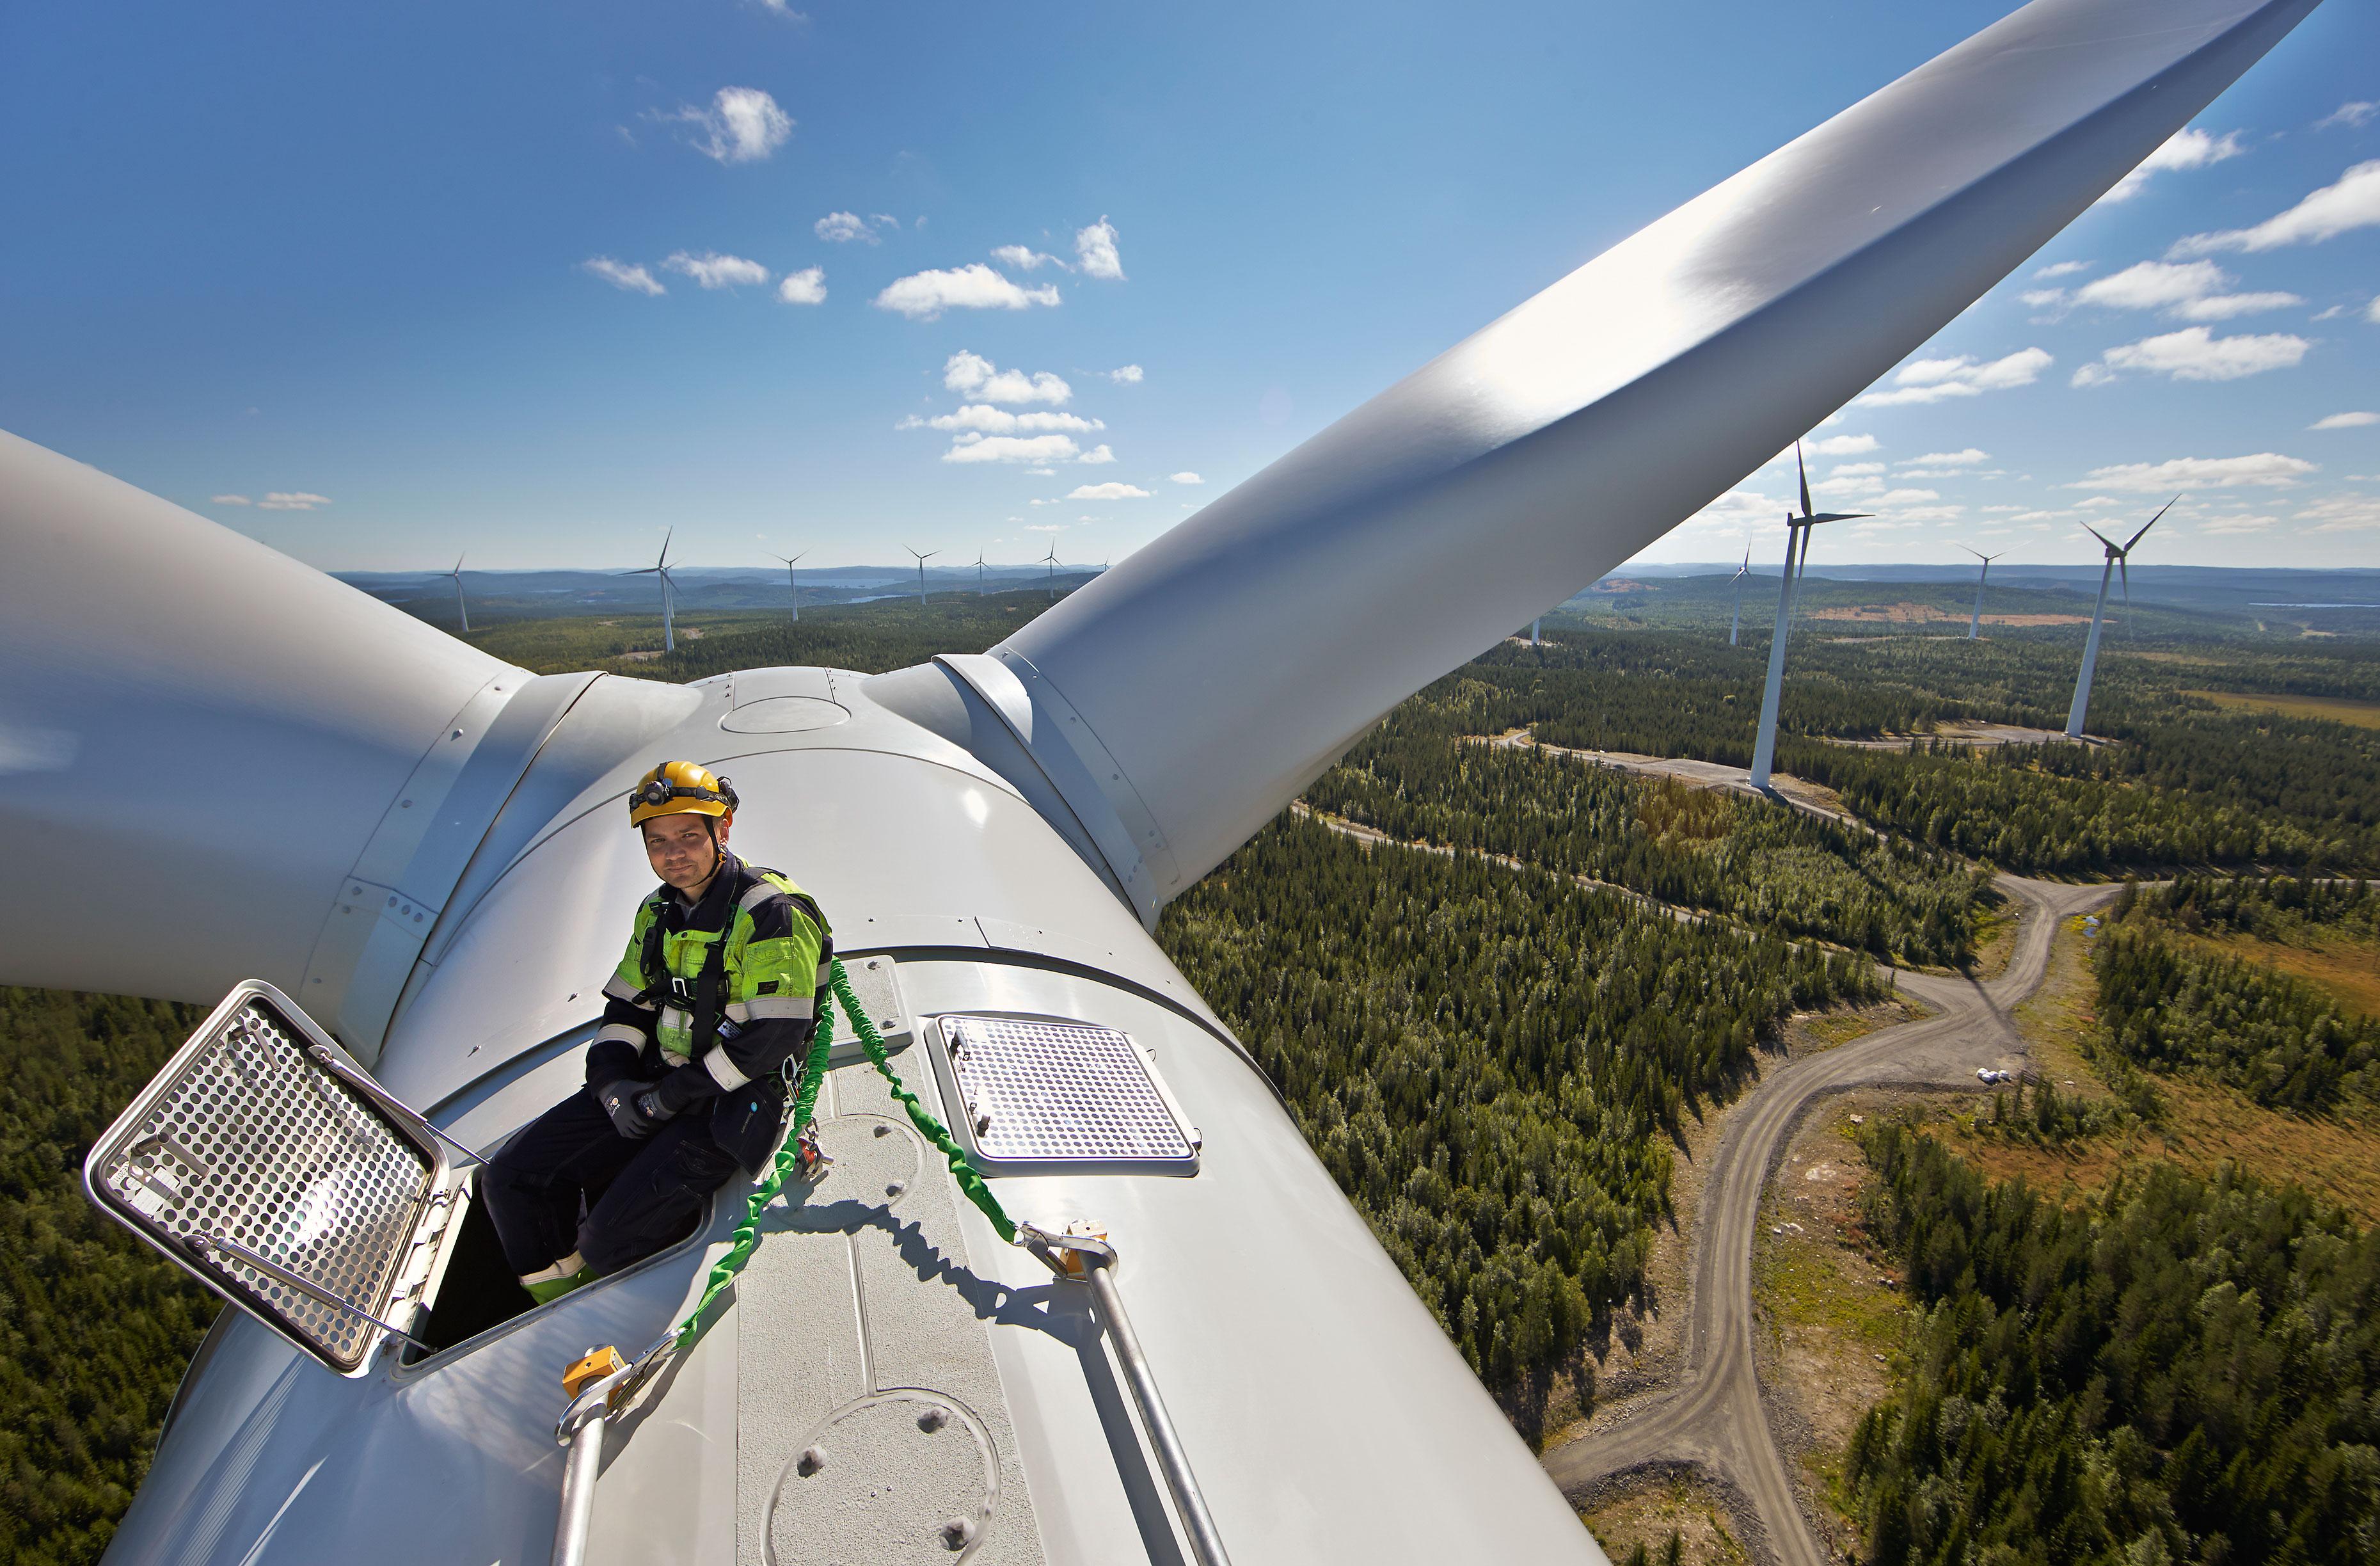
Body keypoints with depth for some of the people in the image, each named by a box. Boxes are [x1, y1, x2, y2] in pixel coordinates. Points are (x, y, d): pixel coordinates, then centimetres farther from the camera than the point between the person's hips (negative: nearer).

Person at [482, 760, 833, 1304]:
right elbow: (626, 1009, 15)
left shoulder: (772, 914, -18)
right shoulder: (658, 913, 9)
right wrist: (613, 1082, -4)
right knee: (511, 1181, 2)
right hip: (653, 1087, 8)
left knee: (609, 1242, -18)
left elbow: (774, 1039, -22)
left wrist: (671, 1096, -16)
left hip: (731, 1105, -8)